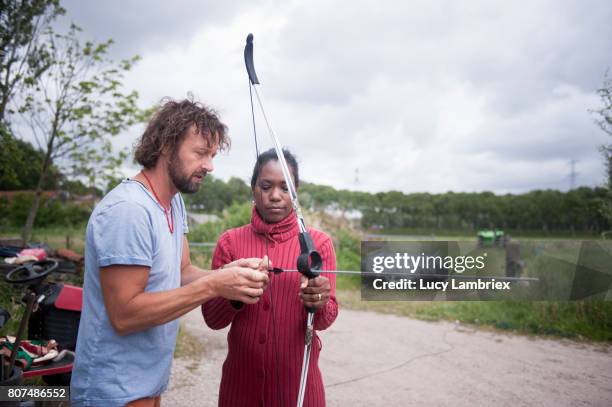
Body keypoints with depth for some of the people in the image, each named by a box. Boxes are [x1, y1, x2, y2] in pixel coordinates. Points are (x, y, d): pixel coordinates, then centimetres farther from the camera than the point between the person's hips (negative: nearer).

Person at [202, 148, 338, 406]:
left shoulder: (319, 243, -6)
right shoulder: (230, 242, -4)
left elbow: (325, 321, -8)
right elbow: (212, 319, -5)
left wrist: (319, 304, -30)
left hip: (297, 379, -1)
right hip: (241, 378, 1)